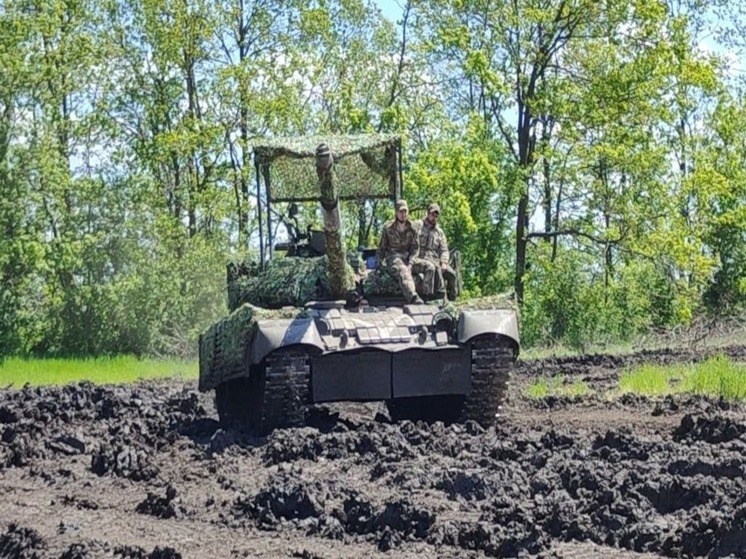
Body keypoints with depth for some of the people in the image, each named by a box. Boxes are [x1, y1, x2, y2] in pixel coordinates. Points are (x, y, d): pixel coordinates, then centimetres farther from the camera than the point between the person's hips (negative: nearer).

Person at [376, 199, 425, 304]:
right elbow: (381, 248, 11)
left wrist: (410, 263, -9)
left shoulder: (412, 229, 7)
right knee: (403, 272, -36)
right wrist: (379, 263, 1)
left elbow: (415, 248, 7)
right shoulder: (388, 228, 2)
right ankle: (413, 296, -59)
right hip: (392, 257, -5)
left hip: (407, 257, 5)